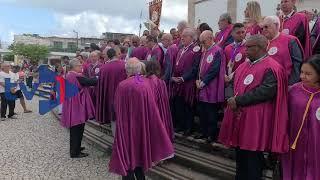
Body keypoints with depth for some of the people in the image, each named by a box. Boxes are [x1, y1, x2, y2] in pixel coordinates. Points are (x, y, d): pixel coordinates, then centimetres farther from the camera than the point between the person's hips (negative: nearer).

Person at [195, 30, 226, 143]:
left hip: (211, 89, -8)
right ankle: (204, 132, 26)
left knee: (211, 113, 1)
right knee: (202, 111, 13)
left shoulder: (217, 51, -12)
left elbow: (214, 70, -18)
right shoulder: (204, 51, 14)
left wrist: (203, 82, -13)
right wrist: (198, 80, 3)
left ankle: (212, 134, 14)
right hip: (202, 87, 8)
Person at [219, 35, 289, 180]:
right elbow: (236, 85, 19)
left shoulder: (271, 67, -12)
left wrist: (238, 101, -21)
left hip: (255, 121, -7)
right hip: (239, 117, 8)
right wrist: (233, 101, -3)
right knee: (240, 155, 17)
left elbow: (266, 91, -24)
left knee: (252, 157, 3)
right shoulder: (244, 66, 14)